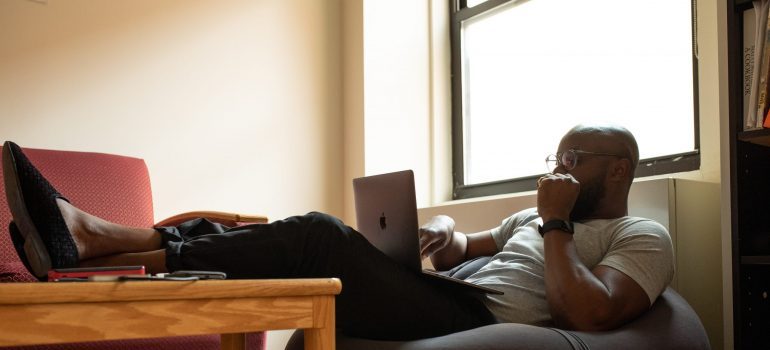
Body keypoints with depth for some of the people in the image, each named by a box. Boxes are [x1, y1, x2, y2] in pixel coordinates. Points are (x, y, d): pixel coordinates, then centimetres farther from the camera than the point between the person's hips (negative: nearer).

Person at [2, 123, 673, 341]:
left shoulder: (642, 237, 6)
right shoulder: (531, 217, 32)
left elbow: (590, 314, -13)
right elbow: (462, 247, 31)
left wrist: (556, 223, -7)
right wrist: (443, 232, 8)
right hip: (451, 304, 8)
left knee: (321, 236, -22)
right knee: (315, 239, -7)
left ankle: (91, 245, -26)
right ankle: (88, 235, -16)